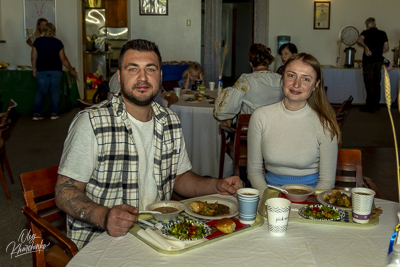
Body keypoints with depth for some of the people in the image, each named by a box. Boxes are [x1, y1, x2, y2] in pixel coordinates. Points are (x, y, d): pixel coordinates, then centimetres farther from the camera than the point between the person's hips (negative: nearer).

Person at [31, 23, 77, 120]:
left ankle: (36, 113, 3)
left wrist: (34, 69, 14)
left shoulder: (37, 41, 1)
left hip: (42, 71, 2)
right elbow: (63, 59, -3)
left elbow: (33, 57, 1)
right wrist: (71, 70, 6)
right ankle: (54, 113, 5)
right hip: (56, 70, -1)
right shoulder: (58, 42, -3)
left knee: (41, 91, 7)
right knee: (55, 91, 5)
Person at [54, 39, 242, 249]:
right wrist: (104, 217, -30)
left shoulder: (171, 121, 6)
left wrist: (217, 186, 0)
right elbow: (65, 192, -13)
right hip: (101, 241, -6)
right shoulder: (91, 123, -13)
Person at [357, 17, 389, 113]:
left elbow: (359, 40, -24)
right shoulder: (383, 33, 10)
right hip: (379, 61, 5)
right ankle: (376, 105, 18)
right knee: (377, 83, 12)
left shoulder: (366, 32, -3)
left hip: (368, 61, -5)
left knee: (369, 84, -2)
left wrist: (366, 47, -13)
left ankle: (370, 107, -3)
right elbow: (386, 48, 11)